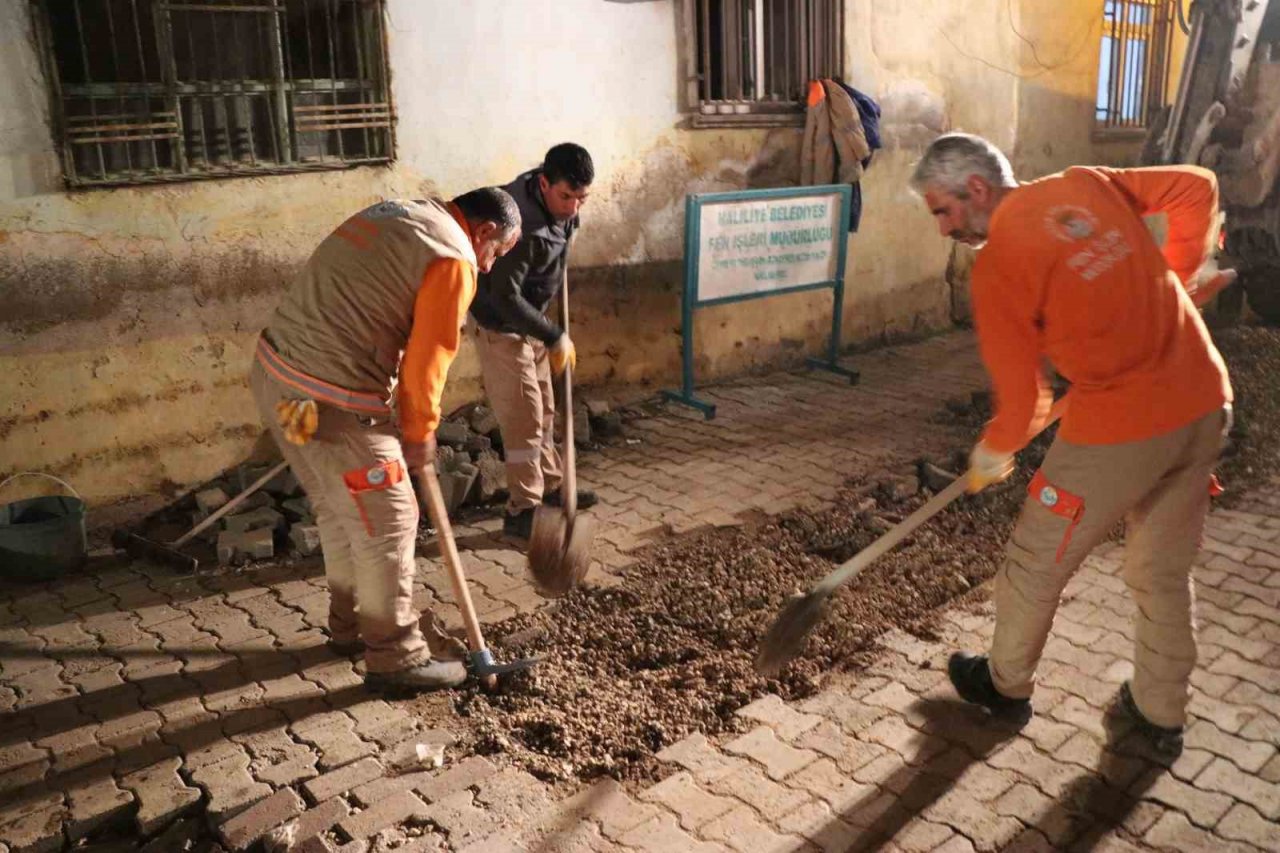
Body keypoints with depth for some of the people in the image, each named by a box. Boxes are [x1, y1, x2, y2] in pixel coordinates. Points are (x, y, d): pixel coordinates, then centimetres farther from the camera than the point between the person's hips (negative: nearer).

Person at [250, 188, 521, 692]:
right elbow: (426, 363, -9)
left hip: (274, 371, 10)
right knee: (387, 527, 5)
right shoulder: (454, 259, -10)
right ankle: (396, 660, 19)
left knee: (338, 511, 24)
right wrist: (419, 440, 7)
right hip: (328, 402, -10)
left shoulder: (400, 215, 17)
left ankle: (349, 626, 41)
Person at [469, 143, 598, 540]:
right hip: (500, 326, -9)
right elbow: (504, 297, -35)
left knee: (543, 410, 17)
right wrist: (556, 337, -32)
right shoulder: (522, 226, -34)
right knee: (523, 417, -6)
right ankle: (521, 510, 2)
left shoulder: (558, 206, -6)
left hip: (530, 321, 9)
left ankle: (549, 484, 31)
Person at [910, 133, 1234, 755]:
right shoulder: (1087, 183, 6)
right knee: (1164, 570, 22)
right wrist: (1176, 280, 20)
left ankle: (1006, 684, 35)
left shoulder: (996, 266, -12)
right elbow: (1198, 188, 13)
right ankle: (1161, 713, 37)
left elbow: (1022, 396, -8)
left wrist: (993, 452, 11)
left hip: (1118, 428, -7)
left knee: (1037, 564, 15)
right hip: (1205, 403, 7)